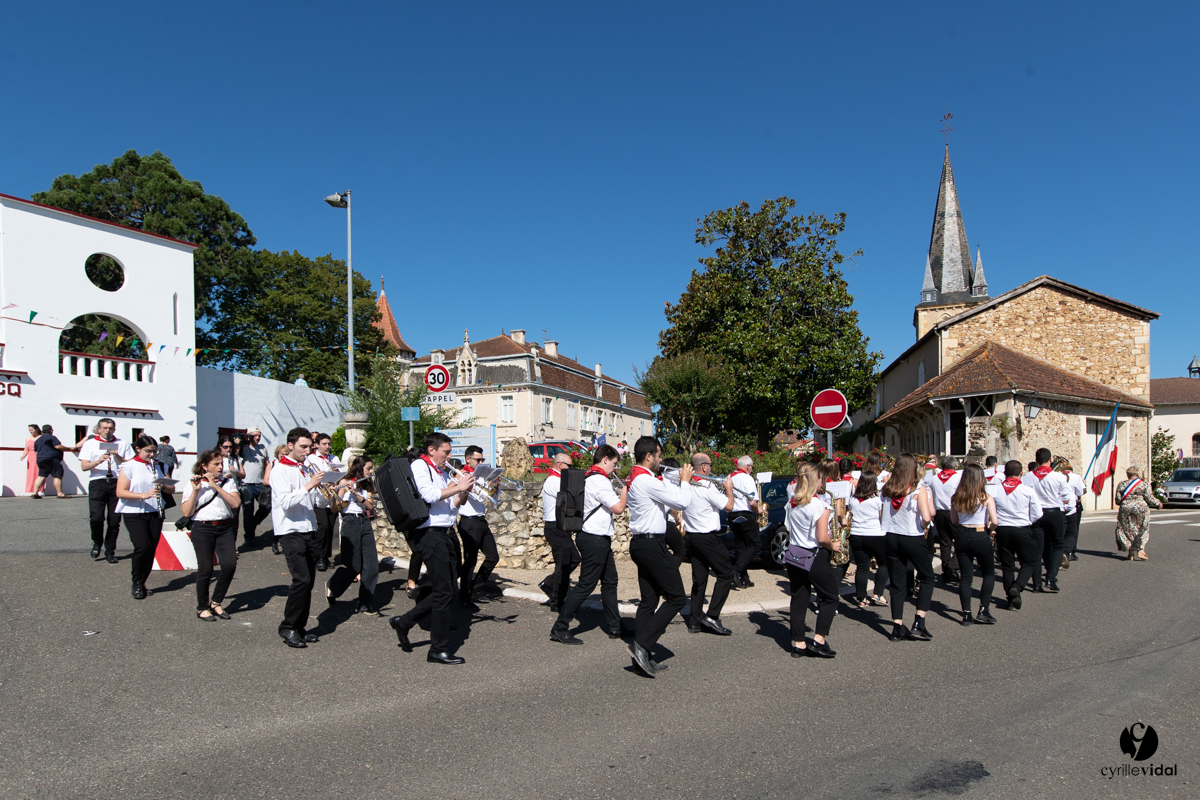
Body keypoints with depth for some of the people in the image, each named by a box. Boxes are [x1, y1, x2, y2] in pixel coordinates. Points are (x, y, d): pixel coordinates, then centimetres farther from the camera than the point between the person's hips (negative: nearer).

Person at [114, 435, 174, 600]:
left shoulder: (158, 467, 12)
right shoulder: (128, 467, -3)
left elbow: (171, 490, 13)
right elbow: (120, 492, -12)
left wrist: (163, 487, -10)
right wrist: (144, 495, -24)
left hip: (155, 512, 5)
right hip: (134, 513, -5)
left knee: (151, 549, 1)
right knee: (143, 546, -18)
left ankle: (142, 583, 17)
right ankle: (137, 583, 1)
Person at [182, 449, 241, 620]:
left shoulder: (228, 481, 9)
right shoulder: (192, 484, 3)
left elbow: (236, 503, -8)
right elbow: (186, 512, -5)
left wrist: (216, 486, -12)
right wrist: (195, 490, -14)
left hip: (225, 528, 2)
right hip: (202, 529, -2)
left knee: (230, 565, -8)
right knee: (206, 569, -3)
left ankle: (216, 602, 13)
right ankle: (202, 607, 17)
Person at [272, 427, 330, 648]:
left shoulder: (306, 470, 17)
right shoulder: (280, 470, -5)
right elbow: (285, 501, -18)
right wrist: (309, 486, -23)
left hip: (309, 532, 7)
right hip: (291, 533, -7)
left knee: (308, 581, 7)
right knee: (301, 579, -15)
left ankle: (300, 627, 16)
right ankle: (288, 628, -2)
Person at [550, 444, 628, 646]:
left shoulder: (589, 477, 13)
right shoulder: (599, 480, -19)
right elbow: (618, 508, -20)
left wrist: (620, 492, 13)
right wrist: (625, 491, -2)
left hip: (598, 539, 11)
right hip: (595, 539, -11)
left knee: (610, 582, 17)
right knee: (585, 585, -6)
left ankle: (614, 627, 25)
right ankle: (560, 629, -1)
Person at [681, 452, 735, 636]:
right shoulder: (707, 487, -18)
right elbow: (729, 506, -13)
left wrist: (720, 490, 18)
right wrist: (729, 488, 3)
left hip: (692, 537, 8)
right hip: (708, 537, -8)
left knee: (699, 579, 12)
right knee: (726, 574, 4)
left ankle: (695, 622, 14)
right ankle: (712, 616, -3)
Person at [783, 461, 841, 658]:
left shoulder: (792, 501, 0)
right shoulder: (820, 505, -18)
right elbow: (822, 538, -19)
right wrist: (833, 546, -2)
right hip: (816, 557, -6)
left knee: (799, 599, 11)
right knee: (830, 598, 10)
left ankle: (798, 644, 14)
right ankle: (819, 641, 4)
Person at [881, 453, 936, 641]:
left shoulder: (886, 488, 1)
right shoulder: (919, 489, -12)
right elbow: (927, 517, -19)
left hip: (890, 539, 4)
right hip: (913, 539, -4)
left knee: (897, 584, 11)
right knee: (927, 578, 15)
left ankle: (898, 629, 11)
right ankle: (919, 624, 7)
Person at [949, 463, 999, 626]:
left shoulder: (956, 498, -1)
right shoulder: (986, 498, -11)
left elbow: (954, 521, 6)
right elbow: (994, 521, -18)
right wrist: (989, 531, 1)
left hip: (961, 536, 3)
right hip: (980, 537, -3)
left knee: (965, 576, 9)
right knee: (989, 574, 16)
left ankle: (967, 614, 8)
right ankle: (983, 611, 8)